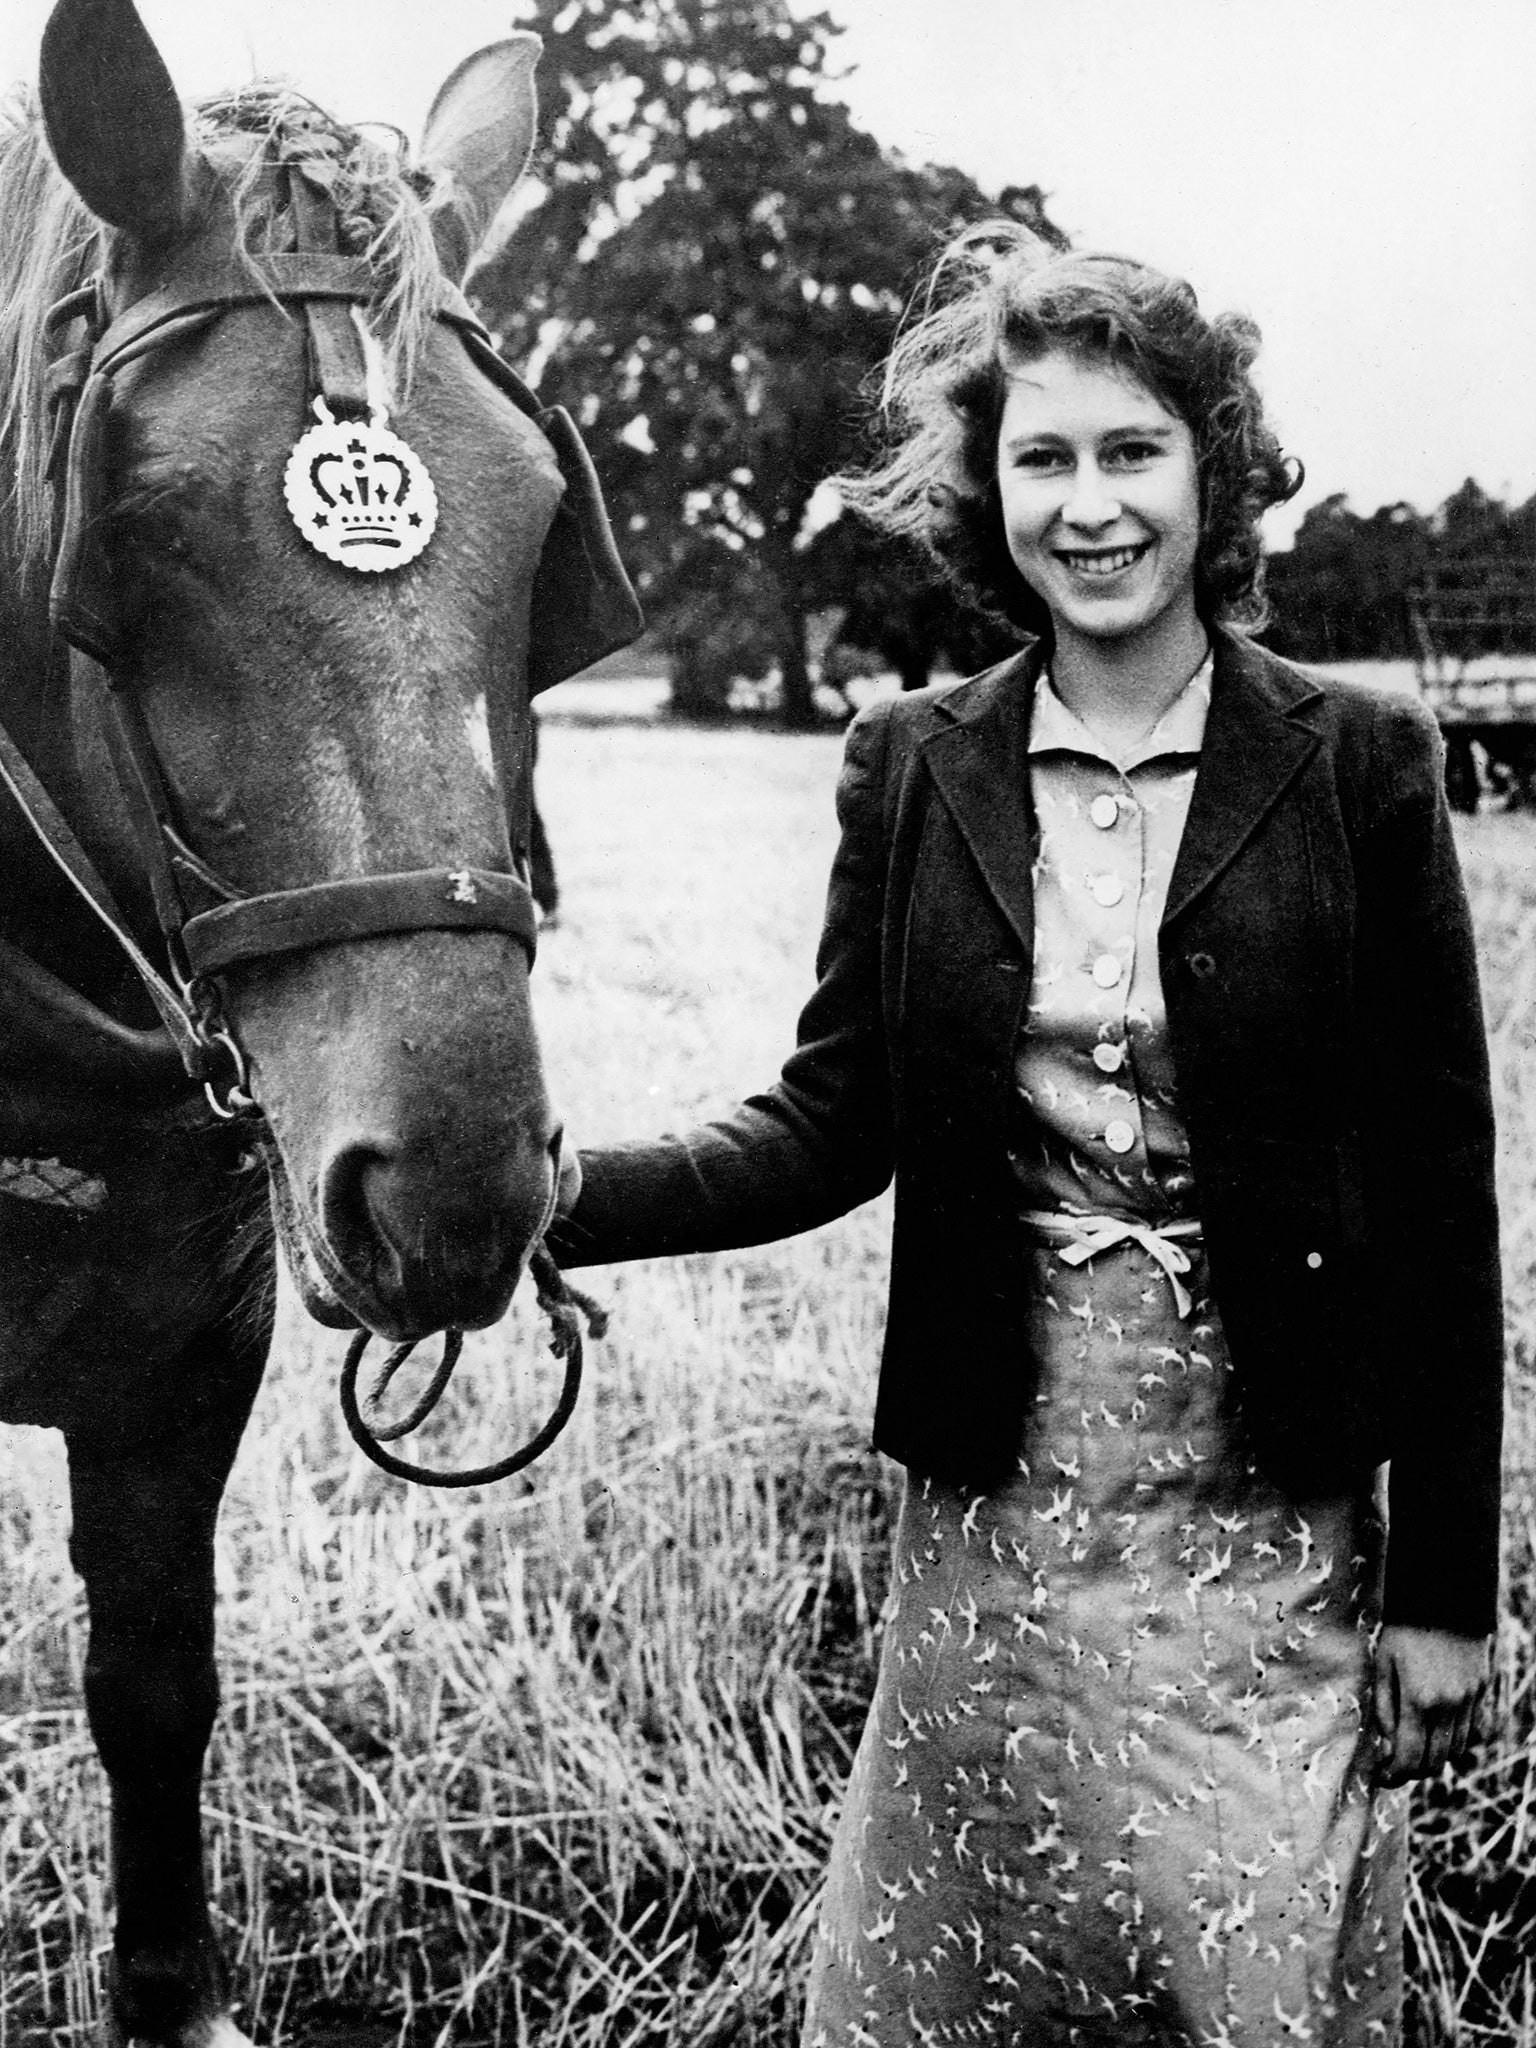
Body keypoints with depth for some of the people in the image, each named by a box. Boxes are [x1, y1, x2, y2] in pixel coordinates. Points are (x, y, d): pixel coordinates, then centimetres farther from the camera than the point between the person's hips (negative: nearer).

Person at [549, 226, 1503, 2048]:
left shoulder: (1357, 766, -6)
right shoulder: (914, 769, 0)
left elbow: (1441, 1194, -5)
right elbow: (833, 1126, -1)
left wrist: (1446, 1588, -5)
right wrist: (569, 1199, -18)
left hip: (1274, 1534, -2)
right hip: (995, 1518, 2)